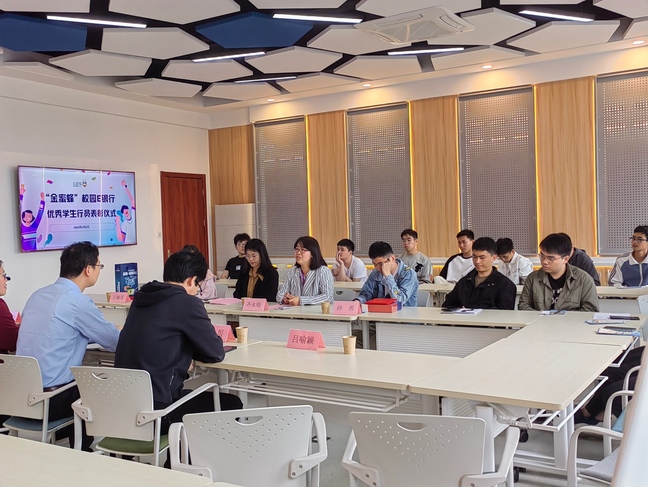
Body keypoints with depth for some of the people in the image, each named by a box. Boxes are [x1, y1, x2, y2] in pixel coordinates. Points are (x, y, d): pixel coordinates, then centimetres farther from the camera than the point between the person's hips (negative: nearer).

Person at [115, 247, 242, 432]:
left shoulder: (141, 297, 9)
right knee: (231, 403, 12)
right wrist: (189, 349, 13)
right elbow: (216, 353, -5)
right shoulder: (187, 303, -13)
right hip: (157, 408, -8)